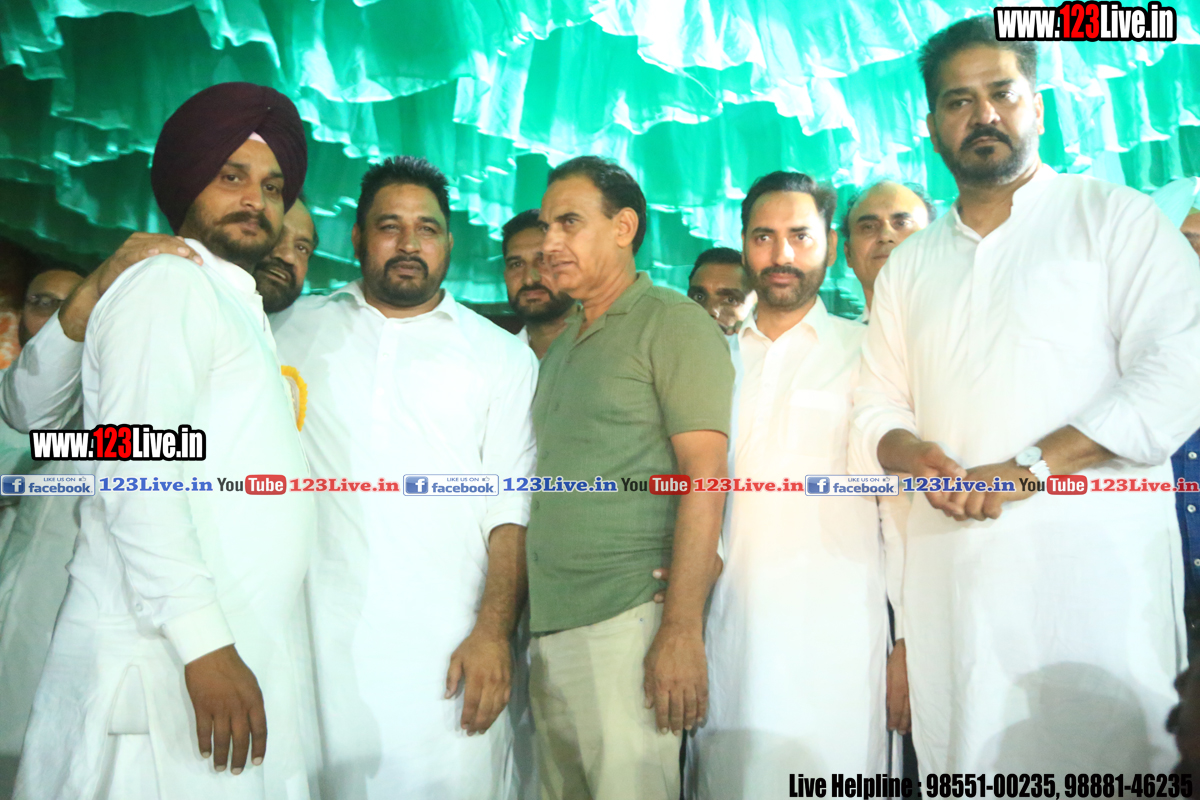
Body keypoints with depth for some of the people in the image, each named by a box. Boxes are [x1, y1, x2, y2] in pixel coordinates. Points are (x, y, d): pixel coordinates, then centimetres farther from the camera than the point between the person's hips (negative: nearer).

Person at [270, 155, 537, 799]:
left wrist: (493, 631, -7)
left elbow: (510, 511, 4)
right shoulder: (294, 331, 13)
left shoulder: (501, 356, 10)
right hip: (317, 636, 1)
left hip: (448, 648, 0)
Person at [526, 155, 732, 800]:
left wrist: (682, 630, -19)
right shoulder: (559, 349, 20)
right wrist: (525, 623, 12)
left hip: (628, 622, -7)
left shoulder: (672, 324, -4)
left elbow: (704, 479, -12)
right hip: (548, 627, 7)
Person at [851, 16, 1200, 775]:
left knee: (1107, 752, -7)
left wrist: (1027, 468, -15)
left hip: (1095, 555, -3)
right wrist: (912, 452, -6)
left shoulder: (1113, 215, 5)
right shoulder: (908, 266, 20)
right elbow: (877, 408, 18)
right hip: (948, 567, 4)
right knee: (965, 761, 4)